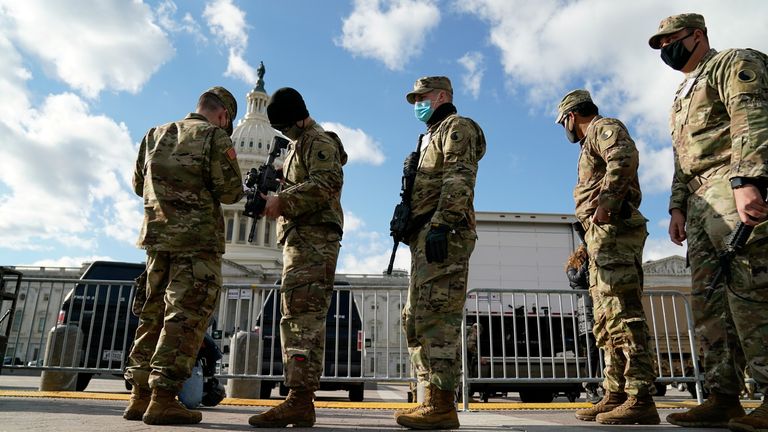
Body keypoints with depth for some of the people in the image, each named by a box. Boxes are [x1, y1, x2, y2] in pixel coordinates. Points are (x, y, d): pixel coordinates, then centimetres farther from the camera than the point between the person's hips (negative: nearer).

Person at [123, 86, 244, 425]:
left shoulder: (155, 135, 15)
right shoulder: (214, 136, -4)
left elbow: (139, 184, 22)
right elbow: (230, 192, -9)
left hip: (157, 235, 7)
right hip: (198, 238, -6)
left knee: (154, 313, 12)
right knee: (186, 316, -5)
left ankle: (140, 395, 14)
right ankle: (162, 399, -7)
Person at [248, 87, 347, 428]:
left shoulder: (319, 141, -1)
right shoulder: (297, 145, 29)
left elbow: (328, 183, -17)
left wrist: (283, 201, -20)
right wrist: (272, 200, 8)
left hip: (312, 236, -10)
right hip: (301, 237, 10)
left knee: (301, 315, -18)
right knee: (303, 317, 6)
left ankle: (300, 400, -21)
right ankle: (300, 401, 9)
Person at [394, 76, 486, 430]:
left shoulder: (457, 127, 3)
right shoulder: (432, 137, 32)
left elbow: (459, 180, -13)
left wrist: (440, 224, -24)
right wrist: (410, 229, 19)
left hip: (443, 233, -10)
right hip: (426, 235, 10)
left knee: (435, 317, -15)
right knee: (415, 319, 7)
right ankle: (434, 401, 10)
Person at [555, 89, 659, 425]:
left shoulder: (604, 128, 3)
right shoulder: (594, 142, 31)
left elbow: (625, 157, -20)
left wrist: (605, 202, -24)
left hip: (613, 229, -11)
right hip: (603, 235, 11)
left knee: (622, 311, -15)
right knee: (608, 319, 7)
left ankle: (640, 398, -15)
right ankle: (616, 395, 10)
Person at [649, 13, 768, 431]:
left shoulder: (733, 63, 6)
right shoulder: (682, 96, 31)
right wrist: (677, 207, 16)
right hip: (699, 201, 9)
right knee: (708, 299, 1)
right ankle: (722, 397, 2)